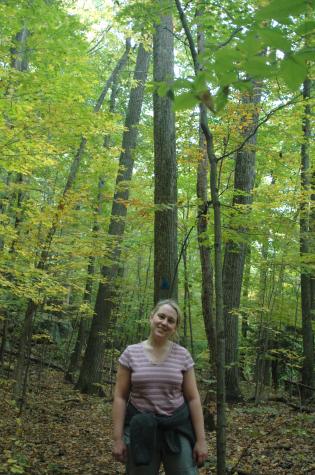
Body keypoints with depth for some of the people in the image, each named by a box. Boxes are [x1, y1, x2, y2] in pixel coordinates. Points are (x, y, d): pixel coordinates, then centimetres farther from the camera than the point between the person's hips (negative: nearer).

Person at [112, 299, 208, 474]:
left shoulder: (183, 355, -1)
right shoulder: (131, 353, -3)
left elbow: (193, 398, 0)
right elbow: (120, 397, -1)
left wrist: (201, 439, -2)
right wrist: (118, 438, -4)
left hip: (177, 428, 0)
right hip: (140, 429, 0)